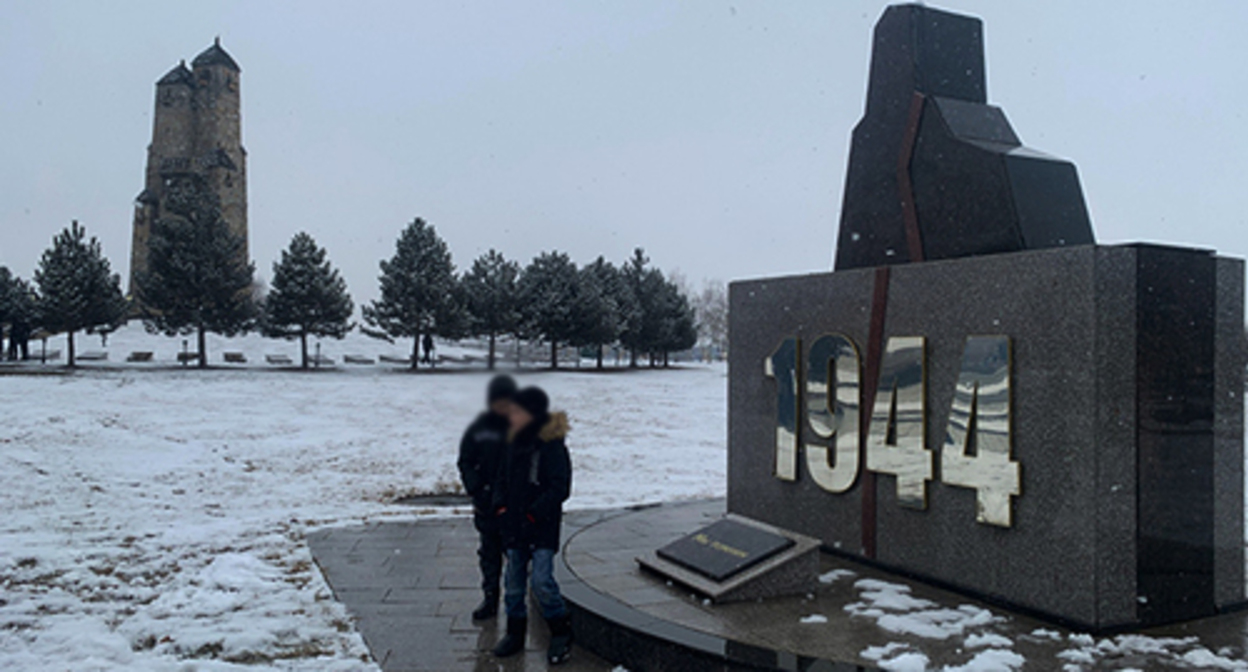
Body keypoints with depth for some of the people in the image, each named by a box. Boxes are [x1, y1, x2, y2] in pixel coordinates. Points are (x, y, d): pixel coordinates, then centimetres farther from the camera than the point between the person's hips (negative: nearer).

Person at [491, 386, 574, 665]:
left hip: (542, 528, -7)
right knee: (514, 582, 13)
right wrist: (501, 506, 2)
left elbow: (560, 488, -16)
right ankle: (515, 632, 28)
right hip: (515, 527, 7)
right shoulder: (514, 444, 8)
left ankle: (561, 633, 7)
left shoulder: (552, 446, -14)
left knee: (541, 581, -12)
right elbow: (503, 479, 17)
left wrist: (533, 513, -17)